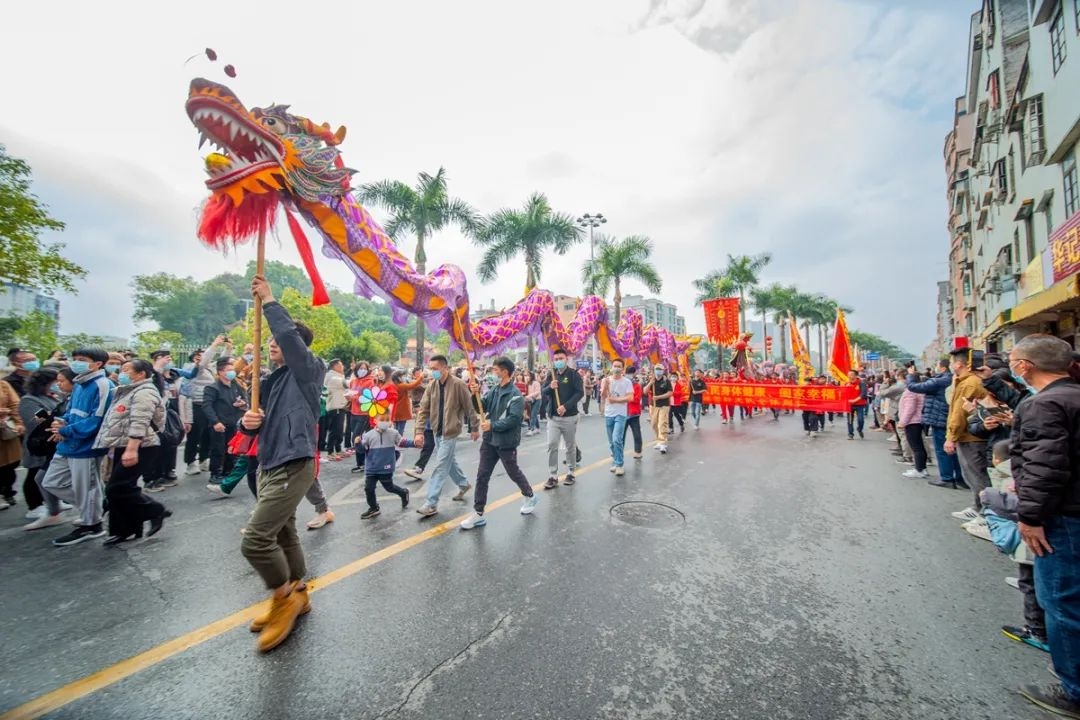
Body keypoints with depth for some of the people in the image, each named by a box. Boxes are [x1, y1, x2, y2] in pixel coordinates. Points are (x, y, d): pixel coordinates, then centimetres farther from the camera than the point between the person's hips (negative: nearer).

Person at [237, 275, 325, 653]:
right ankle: (296, 596, 35)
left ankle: (285, 598, 12)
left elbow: (289, 334, -26)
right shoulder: (274, 379, 13)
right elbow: (261, 422, 16)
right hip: (269, 466, 9)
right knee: (283, 534, 18)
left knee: (254, 539, -11)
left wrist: (269, 300, -15)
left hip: (293, 467, -9)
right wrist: (248, 422, -7)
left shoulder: (307, 371, -9)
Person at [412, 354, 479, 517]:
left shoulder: (458, 385, -17)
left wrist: (474, 428, -4)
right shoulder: (432, 385, 0)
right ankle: (464, 484, 41)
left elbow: (469, 408, -10)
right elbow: (423, 409, -1)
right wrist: (419, 431, -9)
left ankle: (432, 503, 6)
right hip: (437, 431, 7)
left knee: (440, 467, -3)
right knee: (450, 461, 20)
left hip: (450, 432, -7)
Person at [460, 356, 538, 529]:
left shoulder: (515, 394, -17)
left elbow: (515, 418, -25)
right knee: (482, 476, 6)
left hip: (506, 443, -6)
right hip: (489, 441, 6)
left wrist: (492, 425, -24)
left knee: (513, 473, 14)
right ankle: (478, 514, 17)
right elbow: (481, 407, 3)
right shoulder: (493, 390, 4)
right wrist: (475, 394, -14)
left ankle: (530, 496, 41)